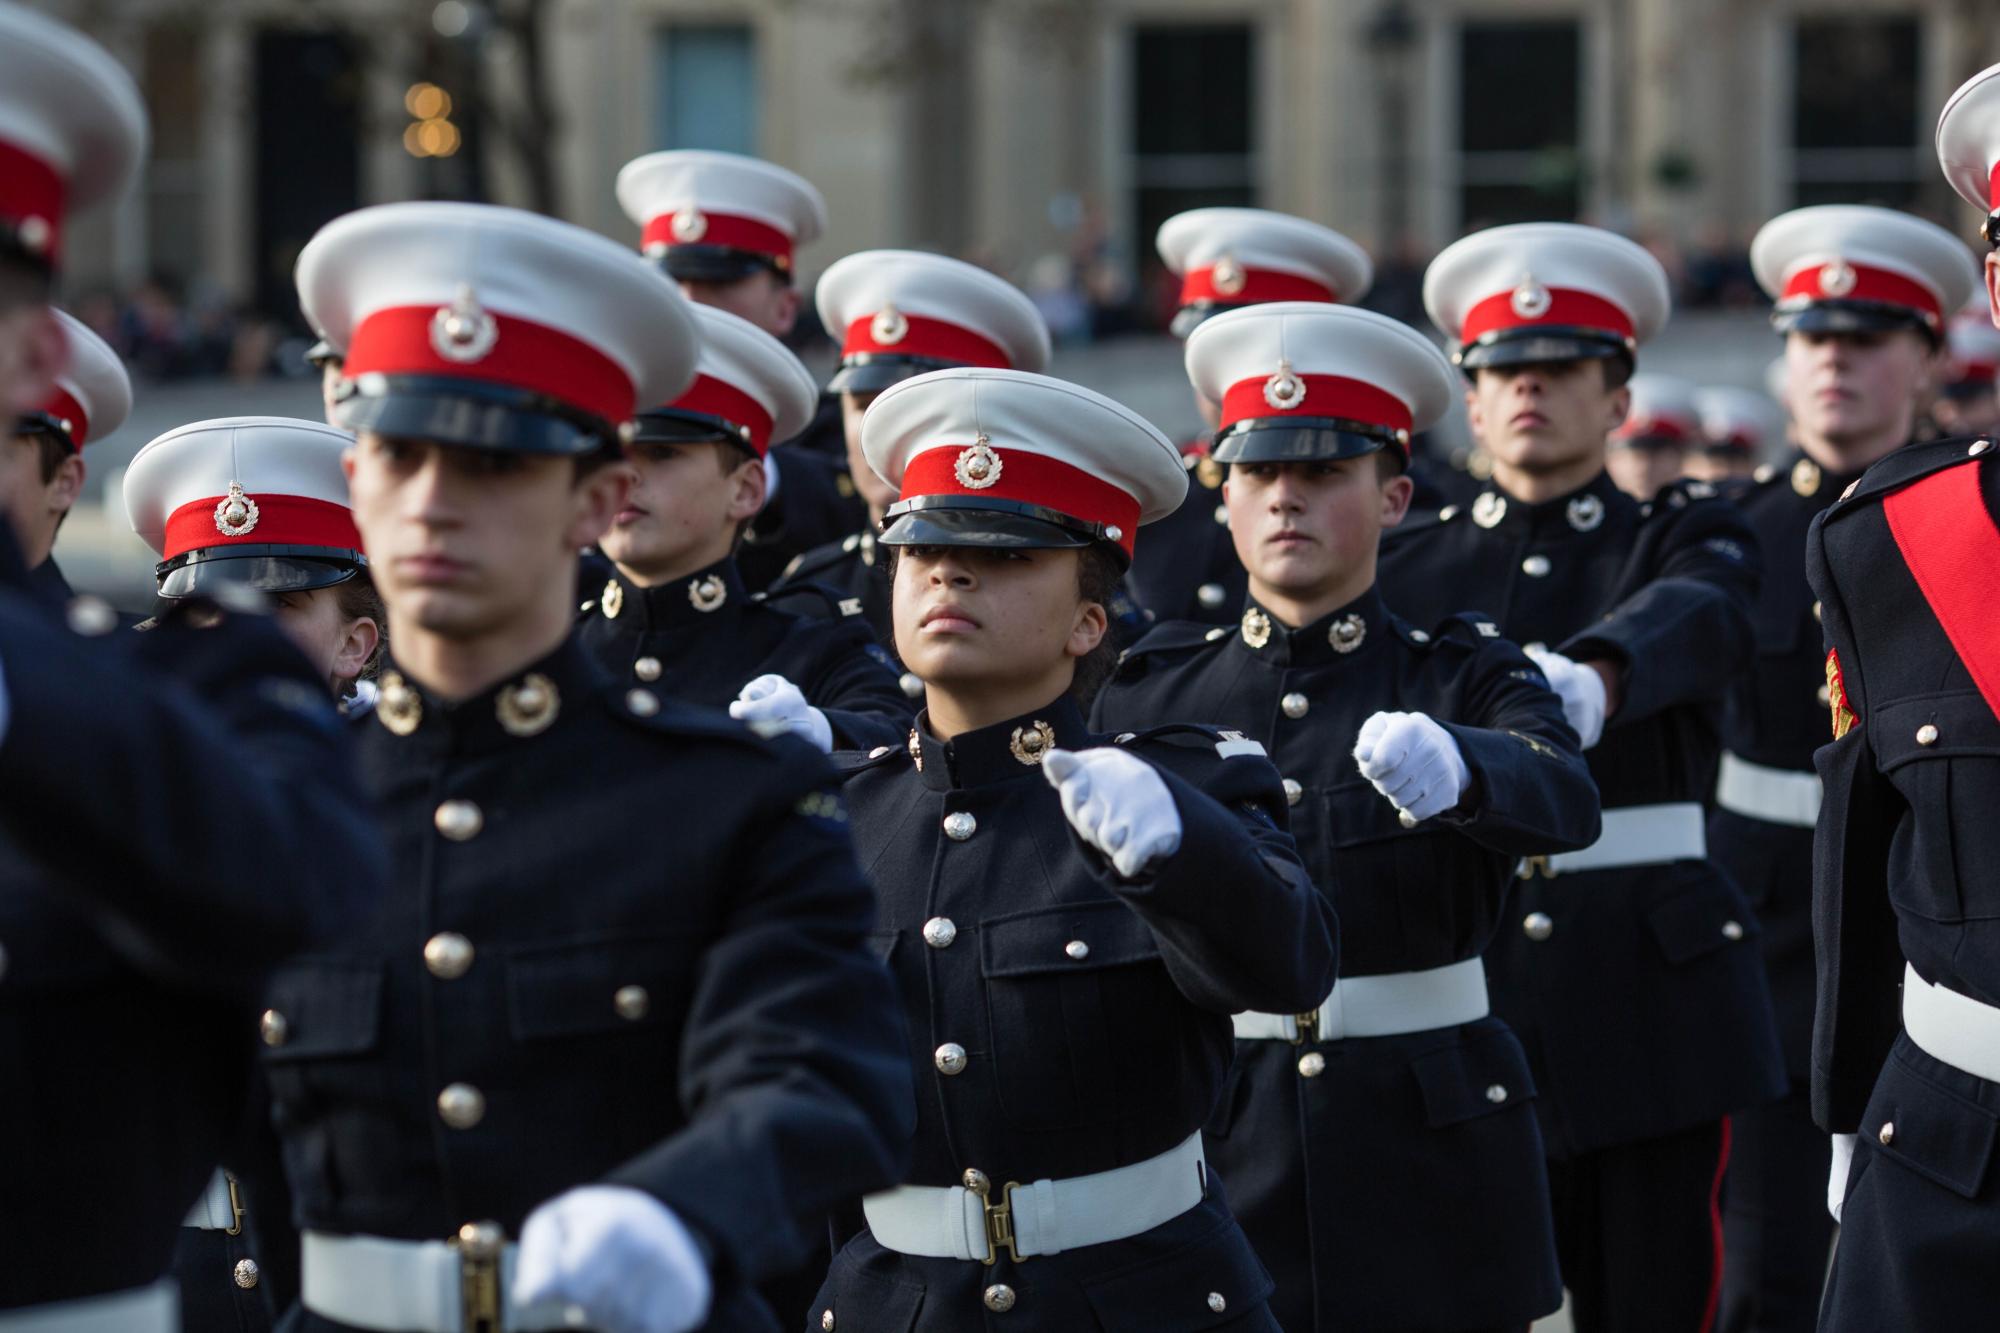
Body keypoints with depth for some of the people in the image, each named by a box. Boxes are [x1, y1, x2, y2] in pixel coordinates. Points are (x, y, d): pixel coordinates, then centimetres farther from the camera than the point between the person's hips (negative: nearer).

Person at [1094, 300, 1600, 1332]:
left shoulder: (1464, 681, 0)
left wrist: (1453, 767, -43)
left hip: (1429, 1166, -1)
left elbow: (1566, 801, -21)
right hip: (1207, 1157, 1)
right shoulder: (1149, 690, 6)